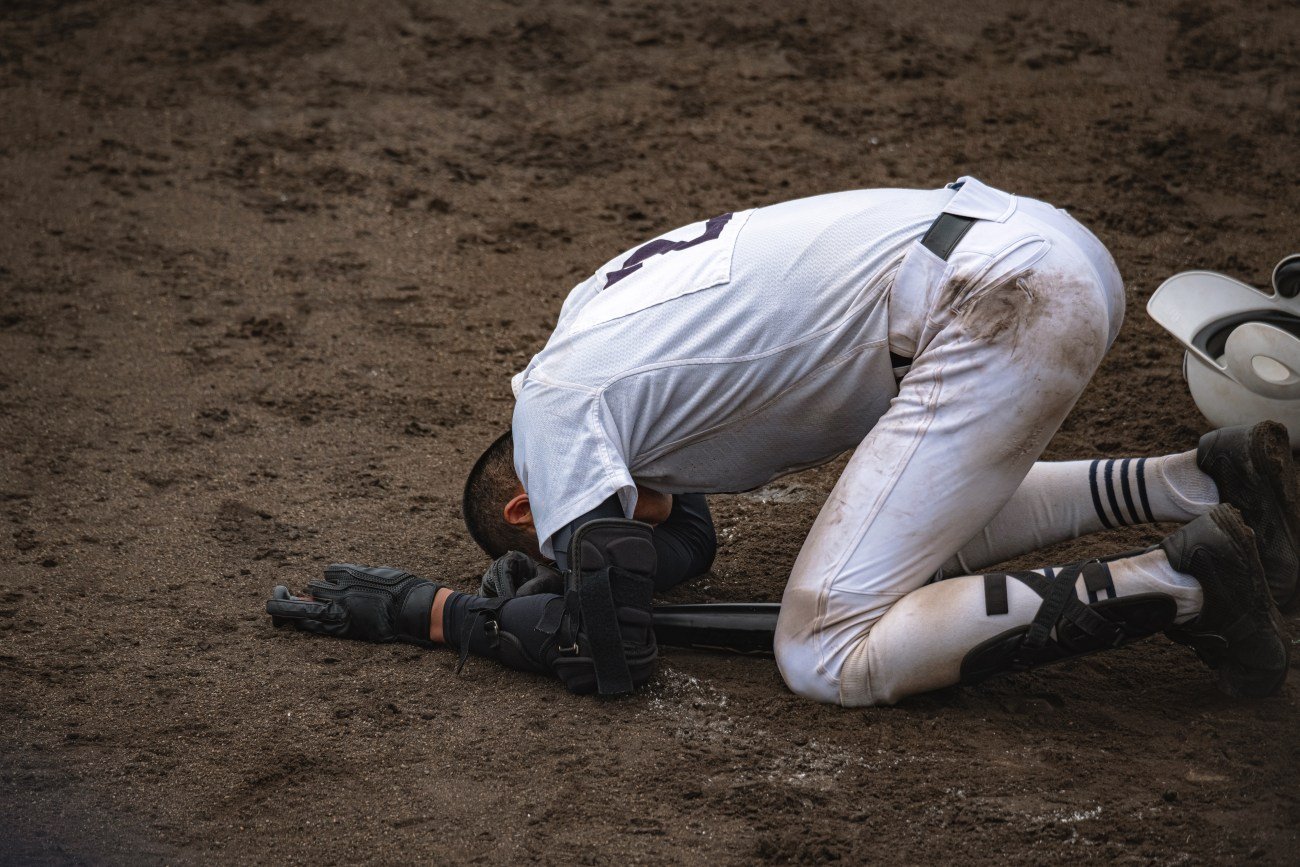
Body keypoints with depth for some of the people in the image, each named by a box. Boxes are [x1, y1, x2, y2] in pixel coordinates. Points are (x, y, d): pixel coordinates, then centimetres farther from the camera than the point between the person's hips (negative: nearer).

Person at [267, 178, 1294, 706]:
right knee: (933, 524, 33)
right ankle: (1202, 485, 17)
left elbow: (609, 649, -5)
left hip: (999, 295, -10)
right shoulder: (594, 312, 25)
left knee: (829, 658, -9)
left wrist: (416, 607, 4)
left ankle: (1178, 585, -14)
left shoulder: (557, 408, -2)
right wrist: (543, 570, 16)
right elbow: (686, 538, 35)